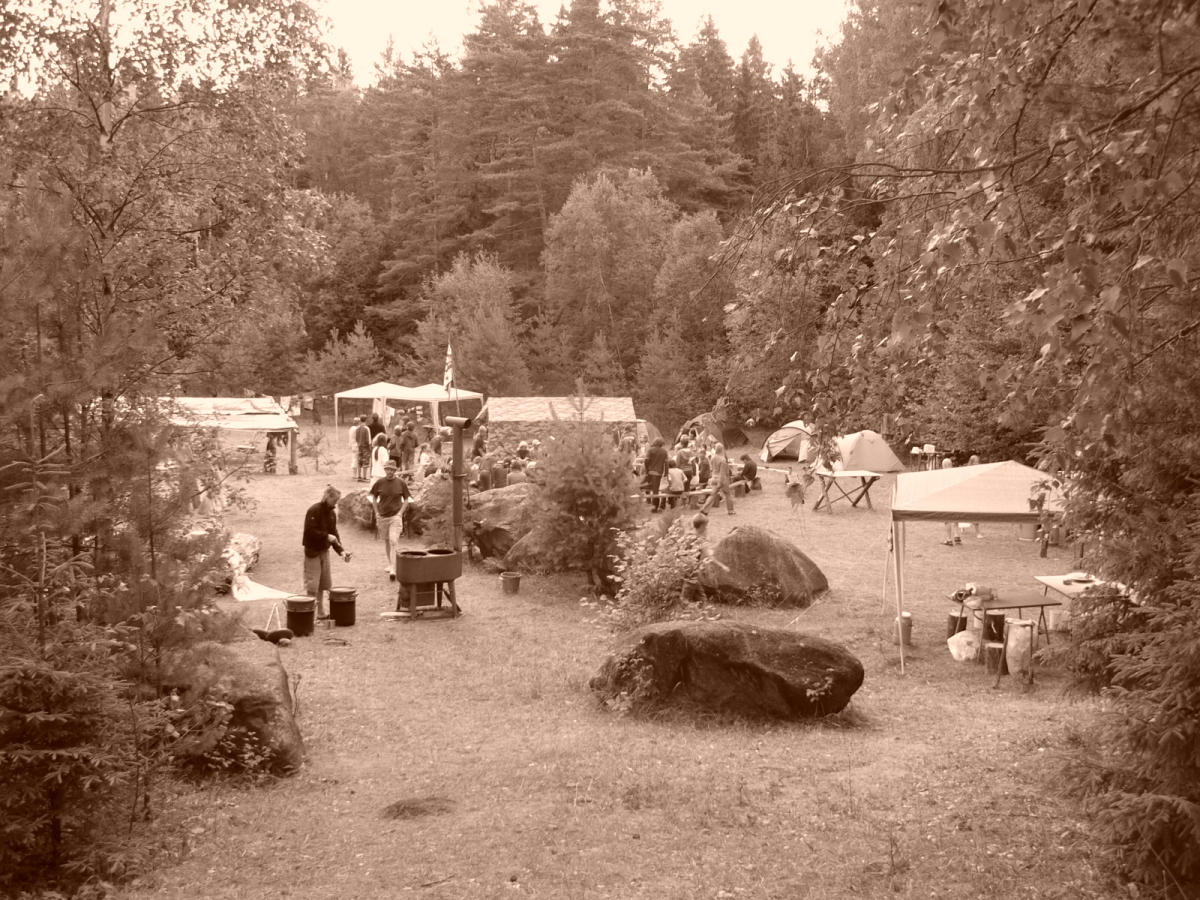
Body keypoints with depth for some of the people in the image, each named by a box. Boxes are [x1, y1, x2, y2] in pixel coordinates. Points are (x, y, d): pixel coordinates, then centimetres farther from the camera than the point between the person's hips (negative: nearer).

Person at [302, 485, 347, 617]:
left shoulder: (331, 512, 9)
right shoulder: (314, 511, -14)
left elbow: (333, 533, 11)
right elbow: (310, 531, -21)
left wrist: (341, 551, 1)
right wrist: (326, 536, -23)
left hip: (324, 551, 8)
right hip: (312, 551, -8)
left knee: (323, 584, 12)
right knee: (312, 584, -6)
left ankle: (320, 612, 21)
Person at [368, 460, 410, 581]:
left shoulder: (401, 483, -5)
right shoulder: (380, 483, -1)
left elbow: (407, 499, 5)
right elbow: (374, 497, 12)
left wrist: (400, 512, -5)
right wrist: (376, 512, 4)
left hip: (395, 516, -3)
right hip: (382, 517, 3)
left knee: (393, 542, -13)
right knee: (386, 541, 15)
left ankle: (393, 570, -18)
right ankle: (390, 564, 34)